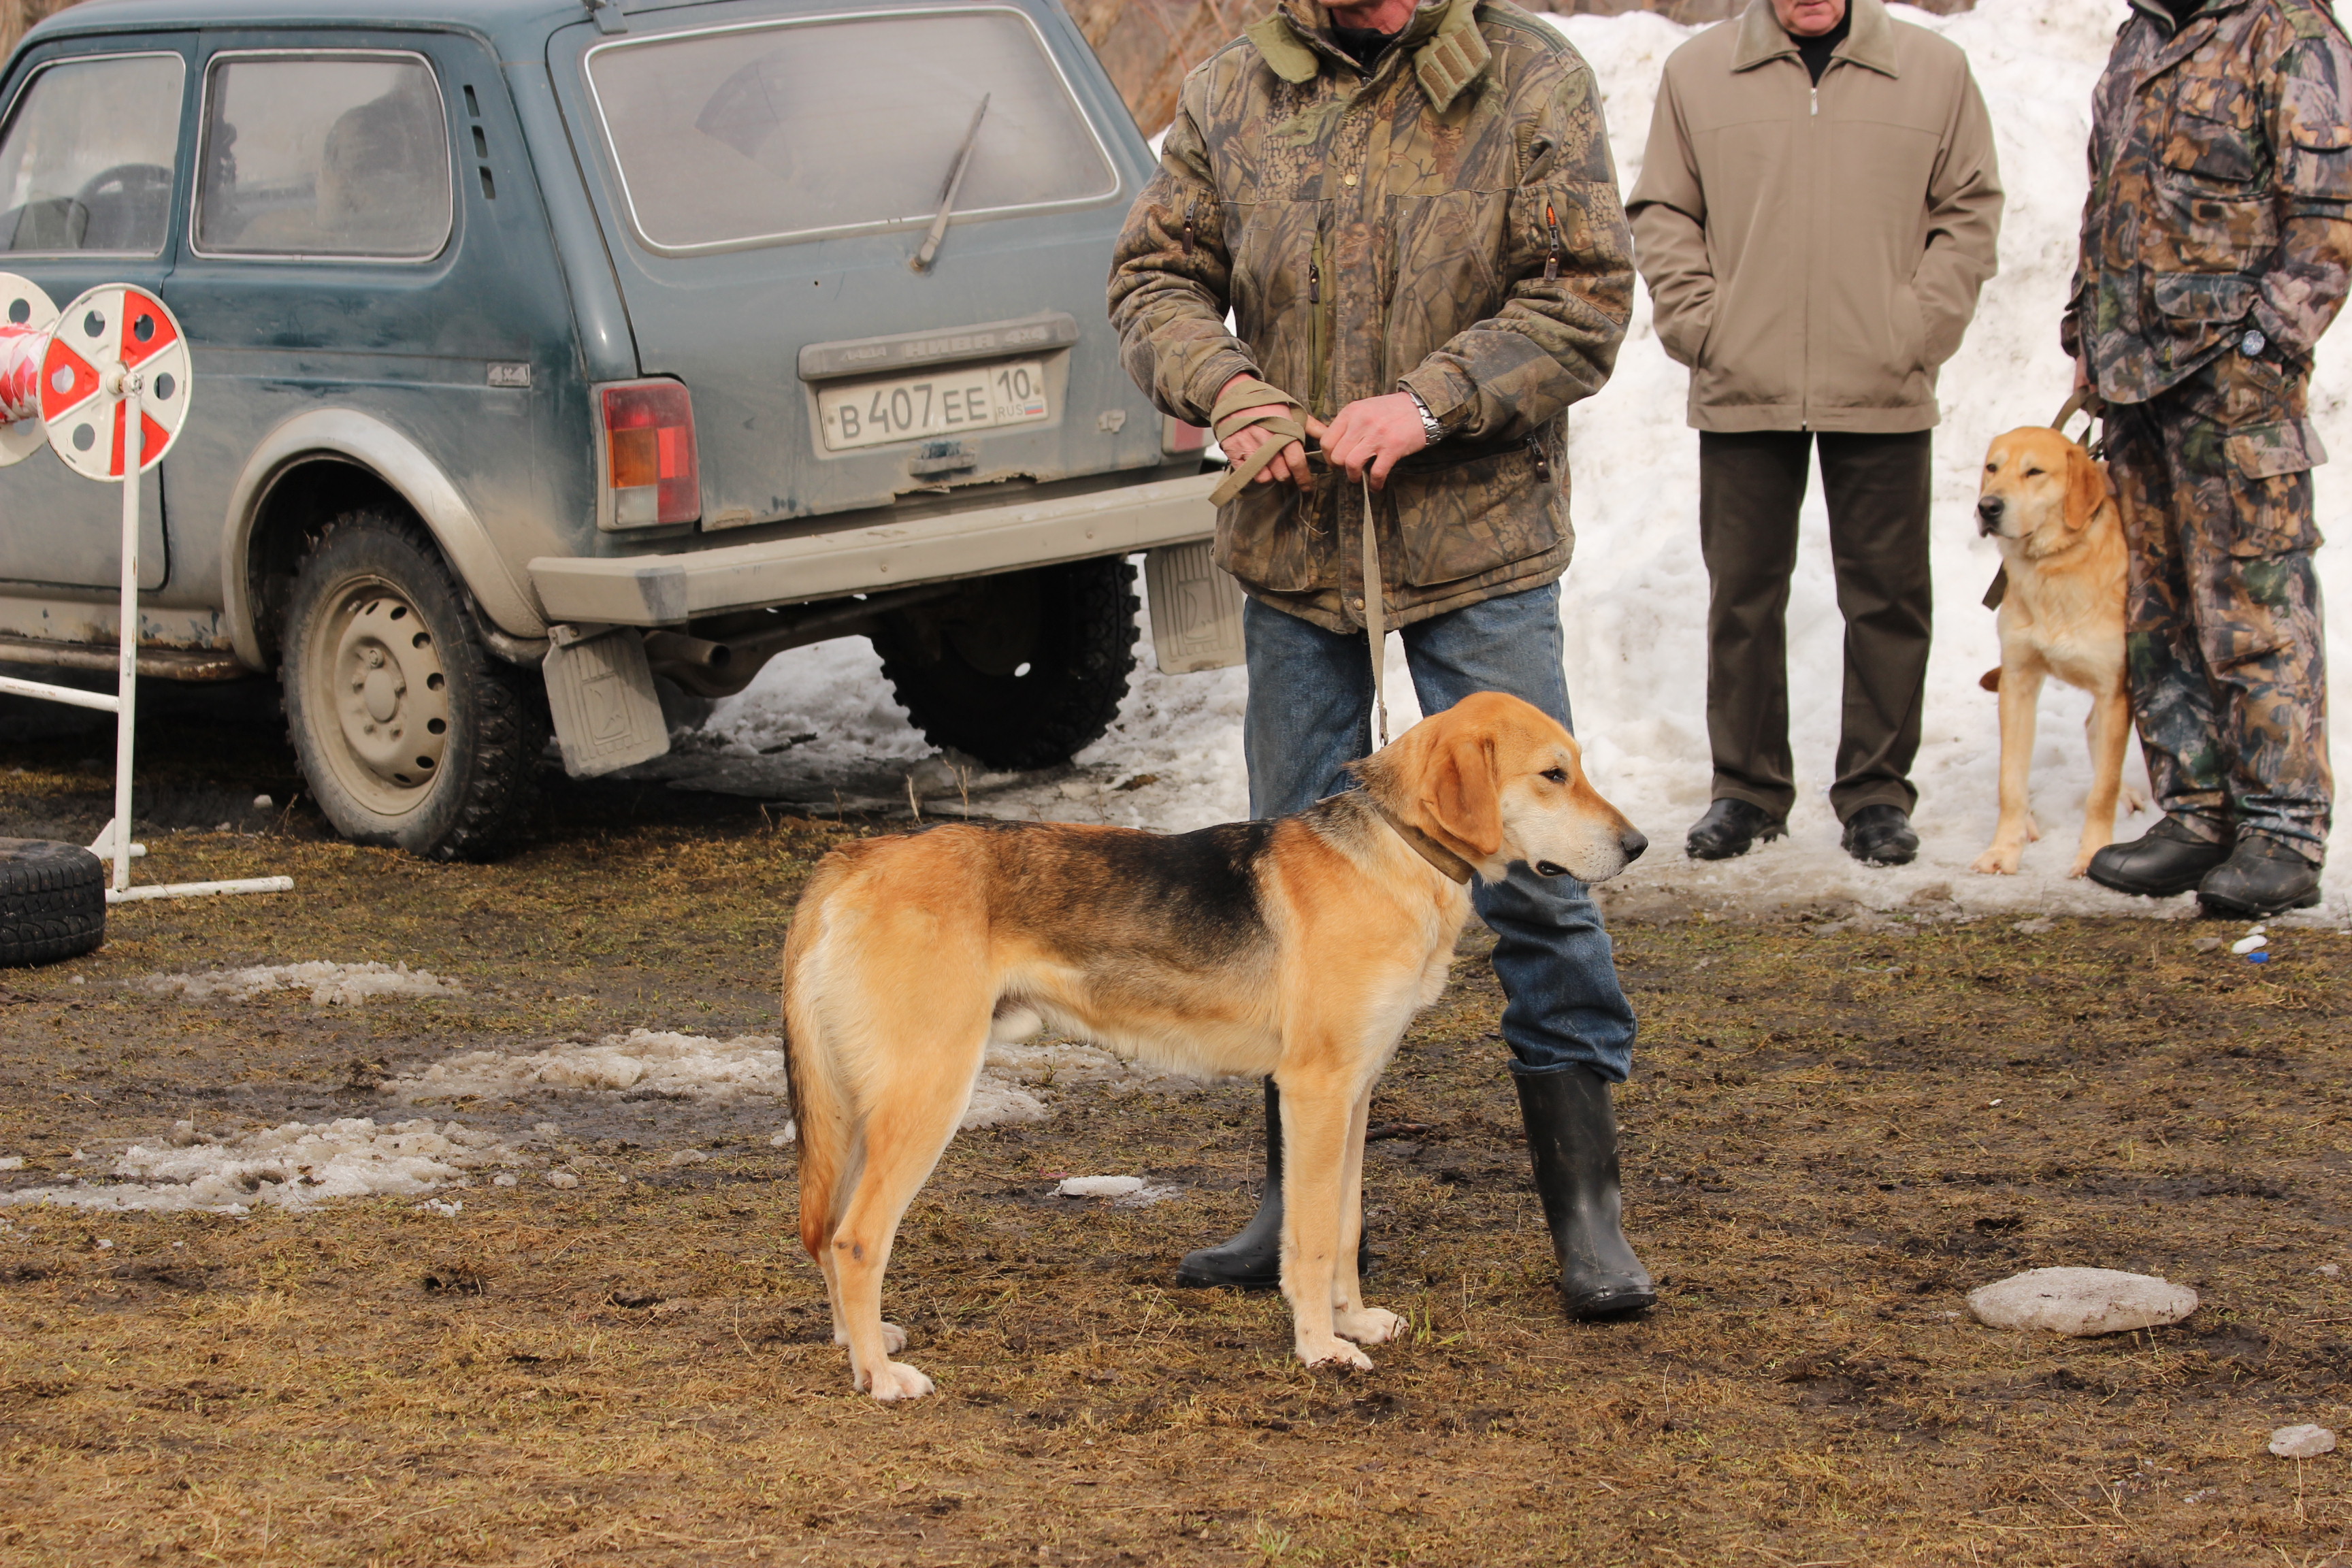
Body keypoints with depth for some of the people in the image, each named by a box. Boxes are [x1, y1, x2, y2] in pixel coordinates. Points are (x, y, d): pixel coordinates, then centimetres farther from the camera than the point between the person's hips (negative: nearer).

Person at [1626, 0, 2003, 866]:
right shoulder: (1697, 72, 6)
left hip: (1882, 397, 0)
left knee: (1886, 595, 4)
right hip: (1741, 393, 0)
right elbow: (1662, 213, 9)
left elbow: (1970, 210, 8)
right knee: (1742, 594, 6)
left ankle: (1877, 791, 14)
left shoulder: (1934, 70, 5)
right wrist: (1699, 324, -2)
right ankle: (1746, 788, 17)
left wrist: (1920, 330, -2)